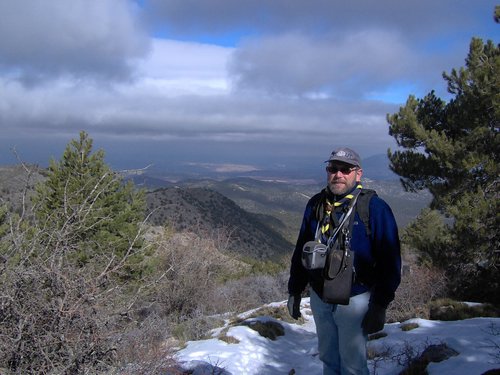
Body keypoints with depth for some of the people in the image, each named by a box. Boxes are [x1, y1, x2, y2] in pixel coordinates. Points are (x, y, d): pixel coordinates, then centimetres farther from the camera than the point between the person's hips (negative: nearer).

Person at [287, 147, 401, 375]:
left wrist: (379, 307, -12)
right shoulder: (316, 205, 2)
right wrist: (294, 292, 10)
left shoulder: (375, 208, -13)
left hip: (354, 300, -4)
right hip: (319, 298, 5)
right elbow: (301, 251, 9)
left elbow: (390, 261, -11)